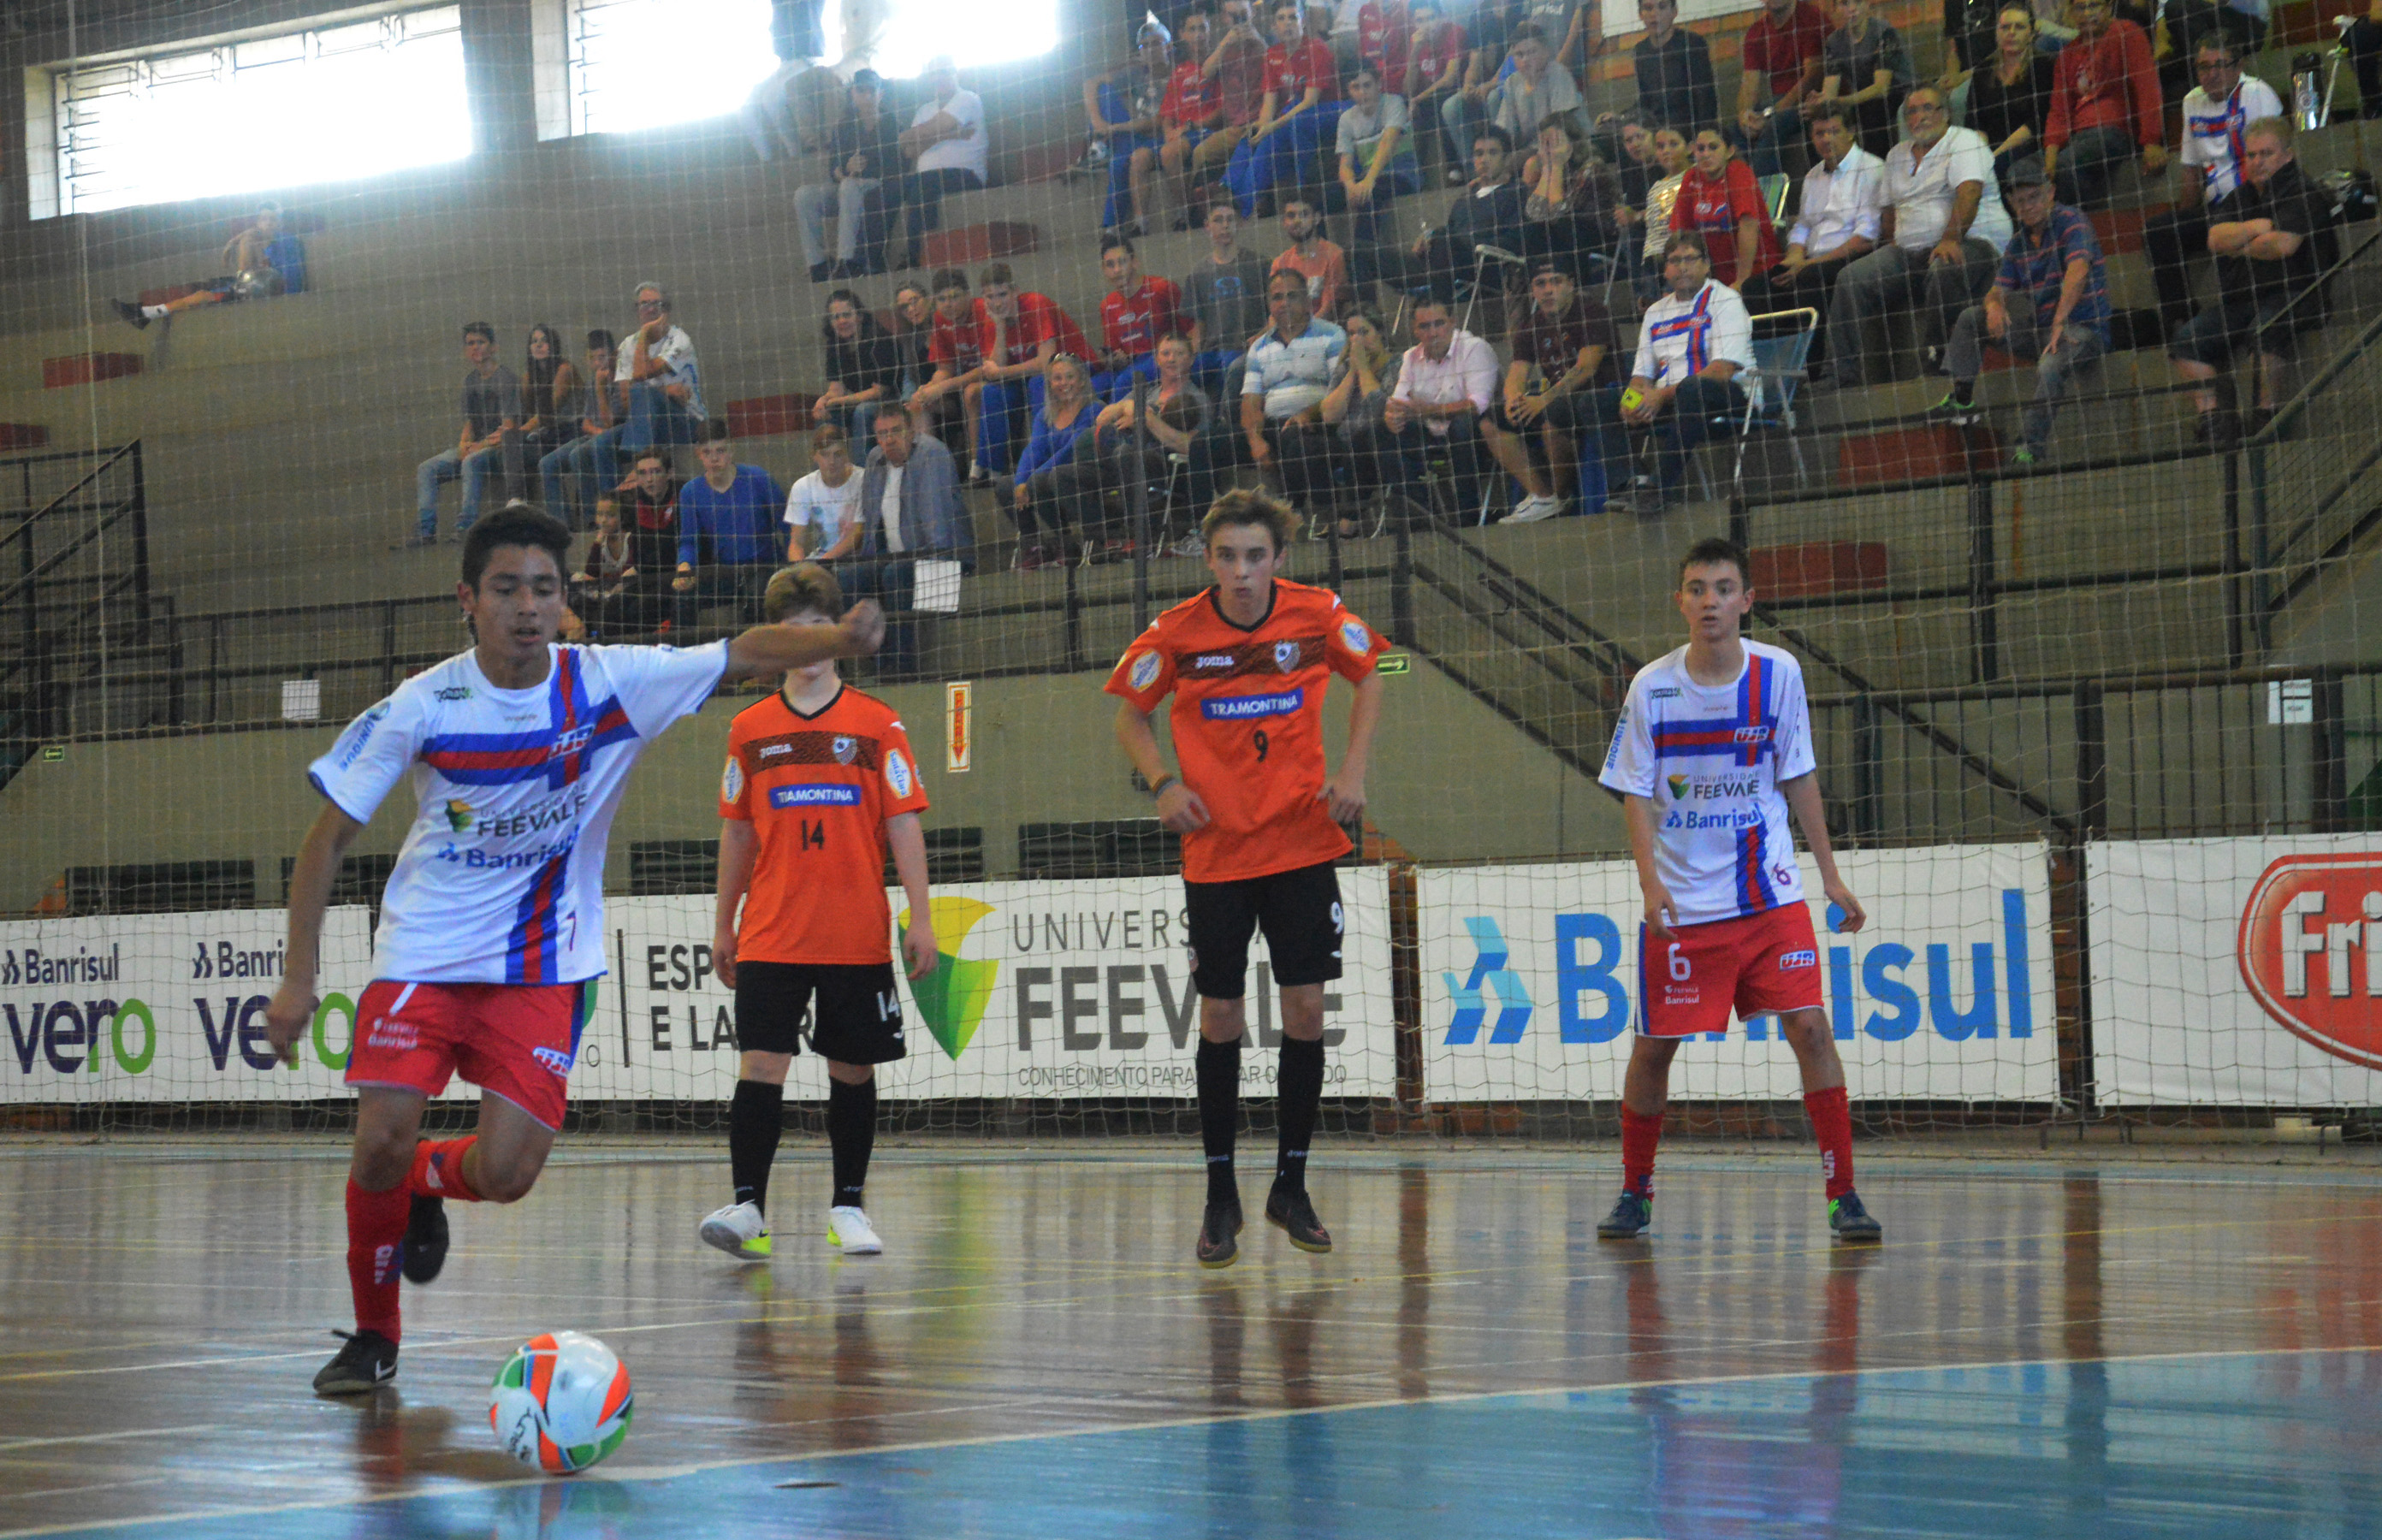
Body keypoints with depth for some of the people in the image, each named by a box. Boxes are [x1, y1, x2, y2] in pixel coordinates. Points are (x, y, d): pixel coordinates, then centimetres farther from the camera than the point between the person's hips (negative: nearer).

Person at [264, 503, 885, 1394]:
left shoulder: (610, 683, -10)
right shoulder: (422, 708, -12)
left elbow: (746, 653, -7)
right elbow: (327, 838, -4)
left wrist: (839, 639, -27)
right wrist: (298, 979, -8)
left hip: (541, 967, 1)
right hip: (422, 954, 0)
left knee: (505, 1176, -11)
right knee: (381, 1141, -15)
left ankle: (429, 1182, 27)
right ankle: (374, 1335, 10)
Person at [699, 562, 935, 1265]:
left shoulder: (877, 724, 2)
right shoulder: (750, 730, 7)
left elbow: (904, 826, 1)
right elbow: (737, 833, 12)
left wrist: (920, 919, -6)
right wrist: (723, 924, 11)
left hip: (858, 937, 0)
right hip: (770, 936, 0)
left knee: (853, 1069, 6)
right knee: (760, 1063, -10)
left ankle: (848, 1207, 17)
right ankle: (747, 1206, -11)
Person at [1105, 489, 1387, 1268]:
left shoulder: (1318, 615, -7)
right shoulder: (1177, 634, -9)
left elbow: (1368, 677, 12)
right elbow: (1131, 715, 6)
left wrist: (1352, 770, 0)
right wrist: (1164, 782, -11)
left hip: (1303, 845, 1)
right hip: (1215, 852, -1)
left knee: (1306, 1010, 0)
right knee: (1220, 1017, 1)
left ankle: (1291, 1186, 14)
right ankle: (1220, 1196, 12)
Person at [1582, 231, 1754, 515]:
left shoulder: (1724, 300, -3)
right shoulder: (1656, 312, 19)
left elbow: (1724, 369, -15)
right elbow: (1642, 373, 19)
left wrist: (1664, 395, -21)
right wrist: (1633, 397, -8)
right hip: (1667, 403, 7)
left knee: (1691, 388, -40)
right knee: (1600, 401, -7)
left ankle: (1661, 488, -39)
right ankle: (1630, 483, -28)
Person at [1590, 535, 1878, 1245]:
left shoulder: (1778, 673, -3)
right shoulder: (1652, 687, -6)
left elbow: (1798, 779, 6)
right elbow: (1636, 794, -3)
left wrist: (1831, 874, 4)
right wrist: (1651, 883, -16)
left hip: (1770, 894, 0)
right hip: (1682, 905, 0)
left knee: (1810, 1028, -10)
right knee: (1653, 1046, 4)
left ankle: (1844, 1195, -6)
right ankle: (1635, 1193, 22)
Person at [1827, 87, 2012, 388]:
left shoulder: (1964, 142, 0)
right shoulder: (1898, 155, 22)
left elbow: (1969, 194, -16)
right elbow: (1890, 207, 26)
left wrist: (1951, 240, -30)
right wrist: (1891, 243, 6)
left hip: (1971, 242, -6)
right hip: (1908, 250, 6)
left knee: (1944, 271, -41)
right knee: (1851, 278, -15)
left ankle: (1931, 357, -31)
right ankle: (1841, 372, -19)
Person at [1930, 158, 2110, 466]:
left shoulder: (2071, 222, -10)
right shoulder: (2019, 243, 13)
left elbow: (2078, 271, -26)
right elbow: (1999, 289, 12)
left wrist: (2059, 324, -34)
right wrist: (1994, 304, -15)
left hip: (2083, 330, -8)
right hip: (2038, 330, 8)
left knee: (2050, 368, -39)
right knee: (1972, 318, 8)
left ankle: (2034, 447, -32)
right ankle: (1962, 399, 2)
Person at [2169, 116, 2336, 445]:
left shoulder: (2302, 192, -2)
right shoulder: (2241, 196, 20)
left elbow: (2283, 244, -18)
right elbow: (2216, 239, 4)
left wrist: (2239, 247, 0)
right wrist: (2254, 228, -12)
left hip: (2291, 294, -7)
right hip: (2239, 300, 7)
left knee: (2265, 329, -39)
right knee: (2185, 341, -12)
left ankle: (2266, 412, -28)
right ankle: (2211, 417, -18)